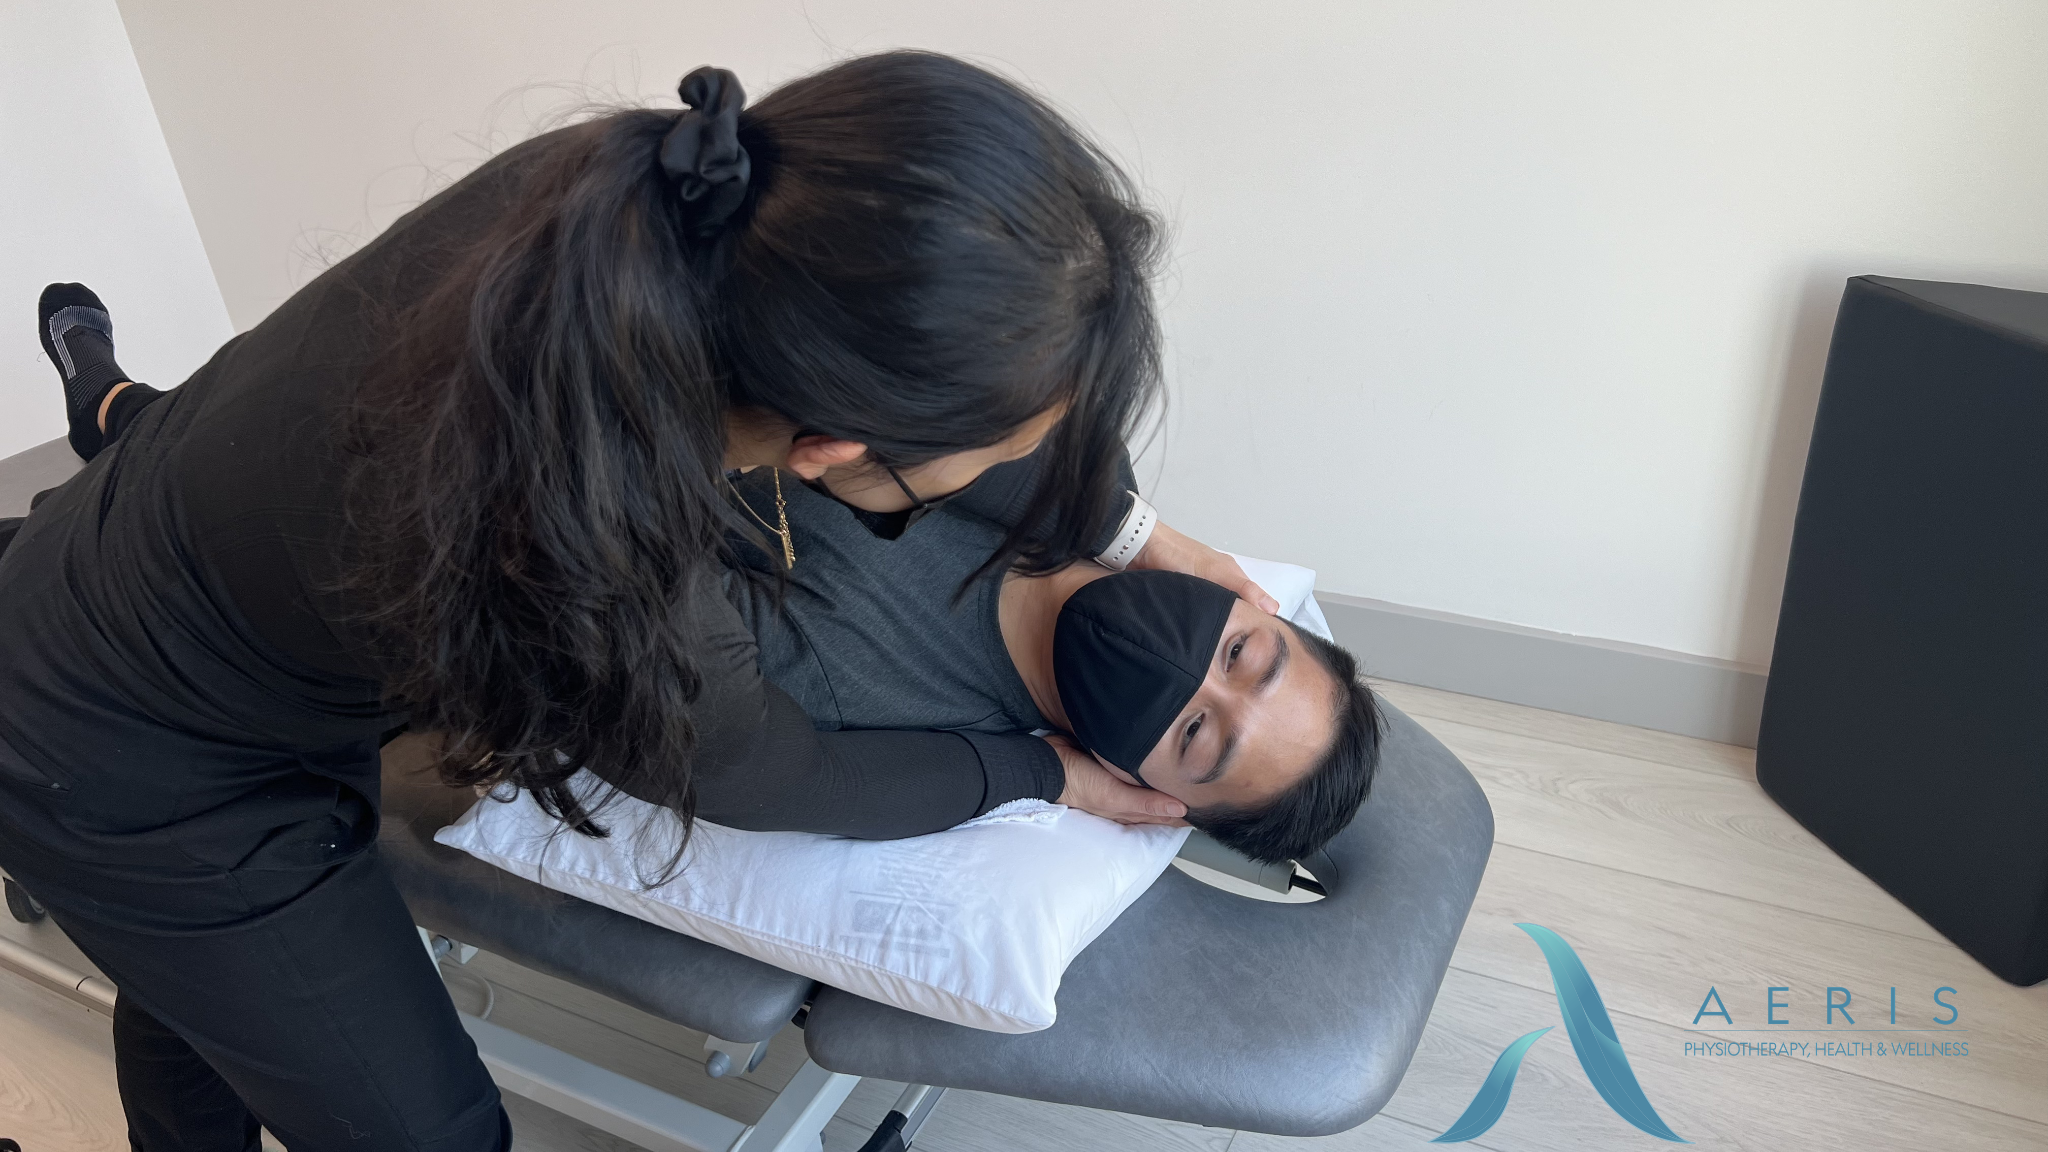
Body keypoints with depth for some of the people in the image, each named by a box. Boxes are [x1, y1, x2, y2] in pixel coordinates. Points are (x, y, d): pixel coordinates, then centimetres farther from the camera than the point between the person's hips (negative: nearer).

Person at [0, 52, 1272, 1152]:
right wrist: (1045, 771, -7)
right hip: (137, 786, -6)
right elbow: (778, 778, -20)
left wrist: (1121, 523, -1)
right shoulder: (609, 594, -44)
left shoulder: (645, 184, -27)